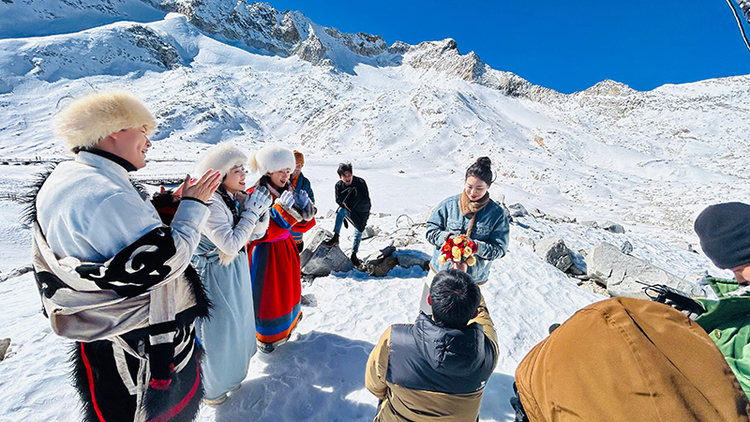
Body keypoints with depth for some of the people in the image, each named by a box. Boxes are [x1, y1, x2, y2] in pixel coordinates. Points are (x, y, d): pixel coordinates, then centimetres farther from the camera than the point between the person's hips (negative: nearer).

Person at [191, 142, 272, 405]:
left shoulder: (235, 198, -1)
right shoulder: (208, 202, -26)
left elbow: (256, 233, 3)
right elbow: (230, 244, -29)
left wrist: (262, 210, -14)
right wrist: (251, 211, -23)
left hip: (236, 272, 8)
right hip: (215, 277, -8)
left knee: (235, 323, 24)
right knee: (217, 330, 10)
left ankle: (229, 373, 50)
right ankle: (209, 389, 38)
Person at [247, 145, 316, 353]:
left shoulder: (288, 192, 3)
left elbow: (302, 226, 1)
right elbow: (260, 233, -27)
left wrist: (305, 212, -20)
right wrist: (283, 212, -35)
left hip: (287, 249, 7)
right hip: (265, 253, -7)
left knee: (288, 289, 21)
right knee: (268, 294, 7)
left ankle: (286, 328, 47)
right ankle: (267, 338, 32)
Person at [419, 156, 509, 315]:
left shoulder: (498, 214, -8)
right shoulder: (449, 204, -7)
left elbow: (499, 249, -8)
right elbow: (431, 231, -1)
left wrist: (477, 246, -26)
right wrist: (447, 237, -21)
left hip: (472, 279, -1)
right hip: (440, 272, 2)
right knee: (427, 313, 19)